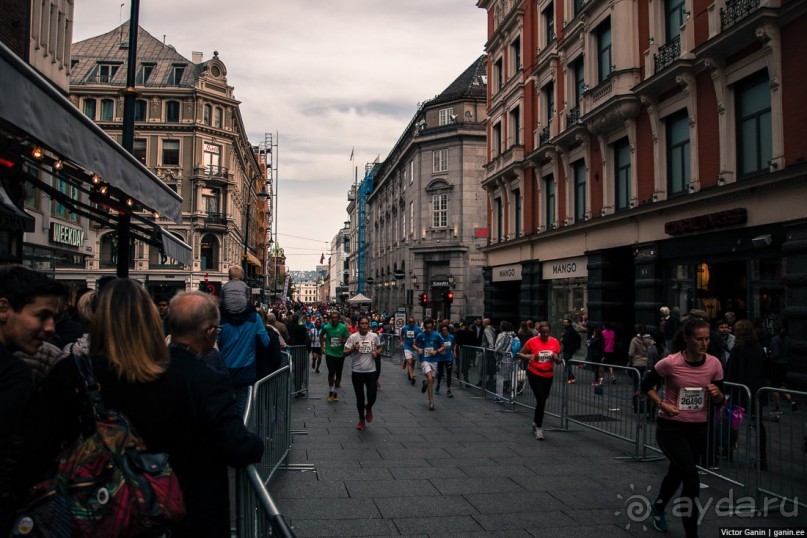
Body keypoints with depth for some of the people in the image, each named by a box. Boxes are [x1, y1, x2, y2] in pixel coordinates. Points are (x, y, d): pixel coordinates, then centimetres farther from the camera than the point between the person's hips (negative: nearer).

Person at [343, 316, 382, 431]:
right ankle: (361, 420, 26)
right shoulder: (353, 337, -6)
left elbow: (379, 348, 16)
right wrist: (353, 349, -24)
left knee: (372, 396, -5)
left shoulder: (374, 336, 0)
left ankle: (368, 408, 31)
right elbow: (345, 352, -5)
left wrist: (377, 353, -6)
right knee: (360, 398, 7)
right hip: (357, 371, -1)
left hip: (371, 371, 1)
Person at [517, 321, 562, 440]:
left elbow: (559, 361, 6)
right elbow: (520, 354, -3)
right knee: (541, 400, -11)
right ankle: (539, 427, 4)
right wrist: (528, 356, -22)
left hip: (548, 375, 4)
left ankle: (536, 422, 39)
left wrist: (556, 358, -17)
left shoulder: (555, 342, -2)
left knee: (542, 400, 16)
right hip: (534, 374, -4)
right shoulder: (532, 341, -11)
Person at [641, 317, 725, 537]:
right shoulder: (670, 363, -18)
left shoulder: (714, 364, -7)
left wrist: (717, 394, -21)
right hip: (670, 427, -5)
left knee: (678, 472, 22)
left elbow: (720, 401, 2)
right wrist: (663, 404, -17)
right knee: (691, 477, -16)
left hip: (698, 429, 5)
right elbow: (646, 385, -3)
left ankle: (658, 506, 52)